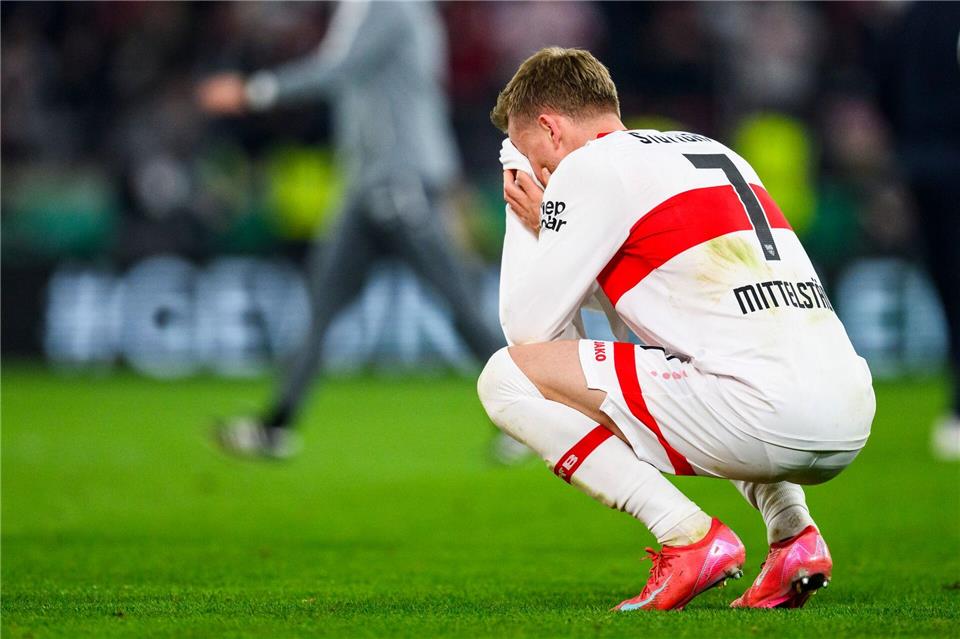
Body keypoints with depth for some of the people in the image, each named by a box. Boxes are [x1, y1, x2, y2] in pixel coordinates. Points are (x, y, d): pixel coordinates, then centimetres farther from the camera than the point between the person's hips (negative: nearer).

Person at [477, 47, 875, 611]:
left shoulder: (590, 166, 2)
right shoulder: (716, 152, 26)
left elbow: (528, 329, 2)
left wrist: (530, 224, 19)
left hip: (765, 420, -8)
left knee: (506, 377, 0)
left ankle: (690, 538, -7)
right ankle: (794, 533, 18)